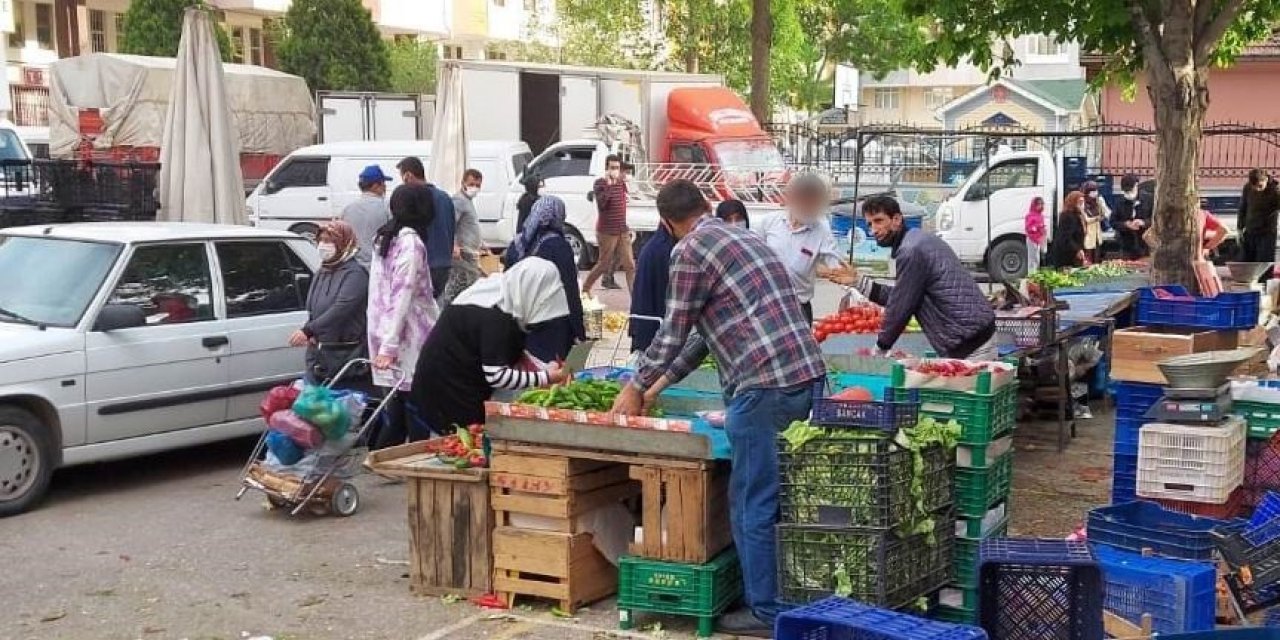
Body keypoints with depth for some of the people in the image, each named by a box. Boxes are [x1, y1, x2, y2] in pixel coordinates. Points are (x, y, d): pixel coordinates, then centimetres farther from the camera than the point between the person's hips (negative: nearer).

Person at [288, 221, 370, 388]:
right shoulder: (322, 272, 16)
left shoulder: (355, 273, -10)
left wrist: (308, 330, -25)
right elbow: (312, 310, 18)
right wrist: (310, 335, -3)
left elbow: (341, 309, -22)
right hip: (318, 358, 8)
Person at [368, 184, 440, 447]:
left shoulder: (385, 239, 14)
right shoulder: (411, 242, -12)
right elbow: (402, 296, -18)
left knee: (395, 416, 12)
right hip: (410, 341, -8)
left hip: (385, 334, 8)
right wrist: (390, 345, -22)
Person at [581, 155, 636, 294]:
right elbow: (601, 203, -26)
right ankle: (585, 288, 25)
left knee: (630, 265, -1)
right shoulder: (600, 183, -10)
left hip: (623, 231, 6)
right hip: (607, 231, -6)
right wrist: (609, 184, -28)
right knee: (603, 264, 5)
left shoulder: (621, 182, 8)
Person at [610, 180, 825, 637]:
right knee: (784, 496, 17)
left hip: (765, 386, -9)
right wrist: (660, 384, 31)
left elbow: (673, 333, 0)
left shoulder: (690, 250, -3)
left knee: (752, 504, 2)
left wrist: (636, 387, 14)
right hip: (808, 376, 9)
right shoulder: (747, 237, 24)